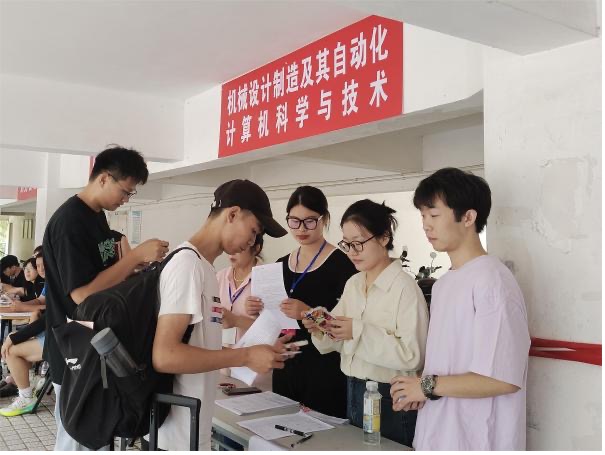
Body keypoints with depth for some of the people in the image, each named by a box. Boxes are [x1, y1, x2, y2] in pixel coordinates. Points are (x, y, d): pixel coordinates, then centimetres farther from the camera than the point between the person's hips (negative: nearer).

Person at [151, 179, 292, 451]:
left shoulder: (202, 266, 9)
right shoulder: (187, 264, -19)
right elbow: (165, 356, -25)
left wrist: (255, 353, 10)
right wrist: (245, 357, -20)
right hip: (179, 435, -9)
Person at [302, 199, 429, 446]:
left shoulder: (405, 287, -16)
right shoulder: (353, 284, 7)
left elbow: (413, 356, -23)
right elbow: (339, 341, 11)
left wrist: (360, 332, -26)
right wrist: (320, 330, -9)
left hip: (390, 398, -7)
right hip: (353, 394, 7)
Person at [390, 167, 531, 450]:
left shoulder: (492, 281, -18)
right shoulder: (443, 283, 9)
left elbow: (504, 379, -23)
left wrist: (428, 386, -15)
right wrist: (419, 390, -2)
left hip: (476, 441, -7)